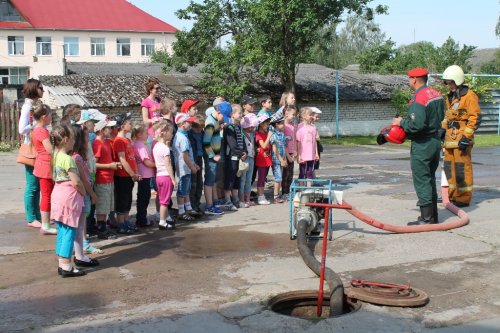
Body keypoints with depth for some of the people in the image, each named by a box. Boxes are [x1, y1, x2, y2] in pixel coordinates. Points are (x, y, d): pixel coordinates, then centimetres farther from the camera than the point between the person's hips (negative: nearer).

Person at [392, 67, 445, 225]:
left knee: (422, 182, -2)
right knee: (430, 179, 18)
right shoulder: (436, 95, 9)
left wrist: (401, 122, -11)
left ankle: (426, 219, 1)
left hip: (422, 145, -9)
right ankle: (433, 216, 26)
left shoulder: (418, 99, -20)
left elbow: (417, 125, -28)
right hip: (436, 141, 9)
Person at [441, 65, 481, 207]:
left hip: (462, 140, -8)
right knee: (449, 166, 12)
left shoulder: (469, 96, -8)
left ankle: (464, 198, 2)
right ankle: (453, 195, 22)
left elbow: (475, 118, -13)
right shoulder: (450, 97, 18)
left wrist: (466, 137, -17)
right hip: (450, 138, 8)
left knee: (462, 168, -5)